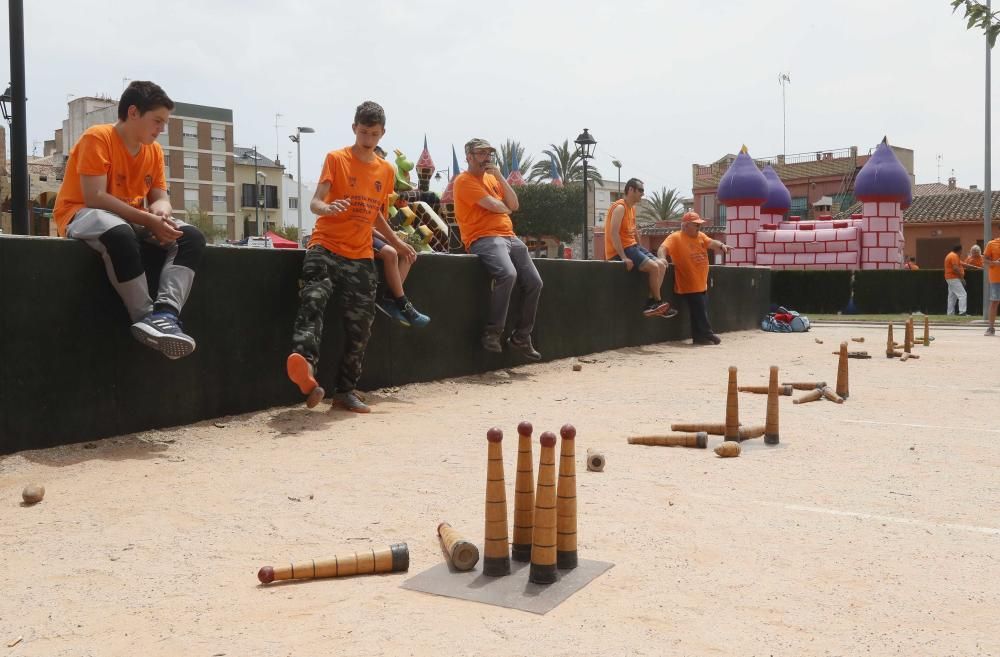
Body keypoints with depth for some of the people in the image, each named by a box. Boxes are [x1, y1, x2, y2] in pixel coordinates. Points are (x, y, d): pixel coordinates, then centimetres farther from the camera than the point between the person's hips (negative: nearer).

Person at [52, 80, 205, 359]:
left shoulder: (154, 150, 8)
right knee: (121, 235, -42)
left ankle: (165, 312, -39)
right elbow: (95, 197, -23)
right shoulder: (97, 137, -13)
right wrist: (148, 220, -28)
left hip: (134, 222, 7)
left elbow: (160, 197, 5)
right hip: (82, 215, -6)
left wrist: (161, 211, -21)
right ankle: (146, 317, -31)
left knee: (191, 237, -19)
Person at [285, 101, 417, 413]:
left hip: (361, 256, 5)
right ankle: (305, 362, -50)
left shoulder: (386, 170, 14)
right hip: (326, 247, -4)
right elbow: (315, 202, -10)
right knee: (314, 297, -31)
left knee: (360, 326, 2)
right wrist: (328, 208, -32)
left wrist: (397, 242, 22)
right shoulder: (336, 159, 0)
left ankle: (345, 391, 12)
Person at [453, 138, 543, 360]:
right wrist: (505, 207, 9)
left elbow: (513, 205, 11)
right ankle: (492, 333, -24)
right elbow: (493, 205, -14)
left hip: (509, 237, 8)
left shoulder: (492, 178, 21)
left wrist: (499, 176, 4)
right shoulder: (464, 181, -3)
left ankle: (521, 337, 11)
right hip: (484, 239, -8)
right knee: (507, 274, -34)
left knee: (534, 283, 0)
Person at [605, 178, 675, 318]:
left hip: (632, 247, 10)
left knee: (662, 264, -1)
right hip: (620, 251, -10)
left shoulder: (632, 207, 17)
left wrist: (640, 250, 11)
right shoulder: (620, 207, -14)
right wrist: (624, 257, -28)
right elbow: (614, 233, -23)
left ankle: (650, 303, -6)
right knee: (654, 267, -22)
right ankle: (657, 302, -7)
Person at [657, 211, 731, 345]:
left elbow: (711, 243, -3)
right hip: (689, 286, -8)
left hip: (702, 284, 8)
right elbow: (663, 248, -23)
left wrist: (721, 246, -25)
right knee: (699, 313, -2)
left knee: (701, 312, 14)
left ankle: (700, 337, 23)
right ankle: (707, 335, 9)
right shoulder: (675, 237, -11)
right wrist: (662, 258, -44)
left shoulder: (700, 235, 11)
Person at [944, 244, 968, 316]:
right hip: (954, 279, -11)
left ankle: (950, 313, 14)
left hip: (950, 278, 11)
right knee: (962, 295, -13)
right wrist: (962, 278, -18)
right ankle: (962, 312, -21)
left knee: (952, 297, 12)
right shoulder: (954, 256, -14)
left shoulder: (950, 255, 18)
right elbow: (955, 268, -22)